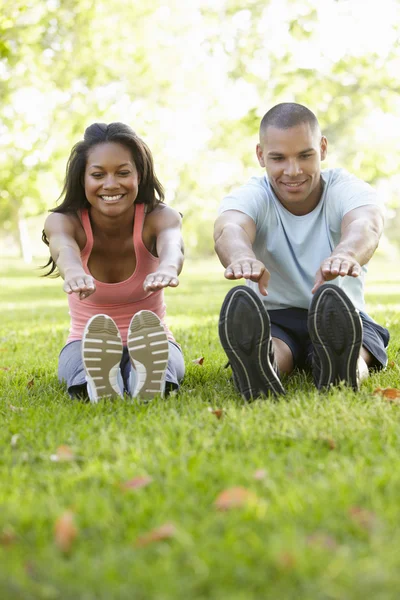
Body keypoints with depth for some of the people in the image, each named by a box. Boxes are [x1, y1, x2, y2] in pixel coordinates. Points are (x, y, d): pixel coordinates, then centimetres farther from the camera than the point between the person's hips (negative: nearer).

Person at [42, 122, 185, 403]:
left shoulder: (160, 217, -14)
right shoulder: (63, 221, -14)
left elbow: (172, 245, -40)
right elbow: (64, 248, -40)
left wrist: (167, 268, -67)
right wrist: (73, 272, -67)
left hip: (150, 339, 0)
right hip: (86, 343, 0)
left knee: (164, 355, -38)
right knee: (81, 356, -38)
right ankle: (98, 383, -67)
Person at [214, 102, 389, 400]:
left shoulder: (347, 189, -7)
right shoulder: (251, 197, -6)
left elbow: (365, 224, -33)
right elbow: (229, 229, -32)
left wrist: (345, 253, -61)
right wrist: (241, 257, -61)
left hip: (343, 318, 0)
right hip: (272, 319, 0)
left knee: (353, 352, -36)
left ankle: (340, 369, -67)